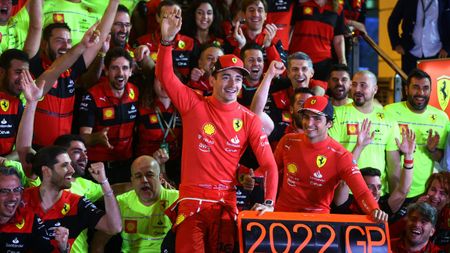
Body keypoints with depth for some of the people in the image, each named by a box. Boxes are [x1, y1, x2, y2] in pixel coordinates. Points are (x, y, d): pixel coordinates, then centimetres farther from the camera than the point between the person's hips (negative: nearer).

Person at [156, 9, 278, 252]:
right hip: (192, 200, -2)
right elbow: (165, 75, -9)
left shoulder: (249, 120, 4)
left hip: (226, 202, 2)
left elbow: (269, 164, 0)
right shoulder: (193, 104, 3)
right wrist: (167, 40, -24)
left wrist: (269, 202, -14)